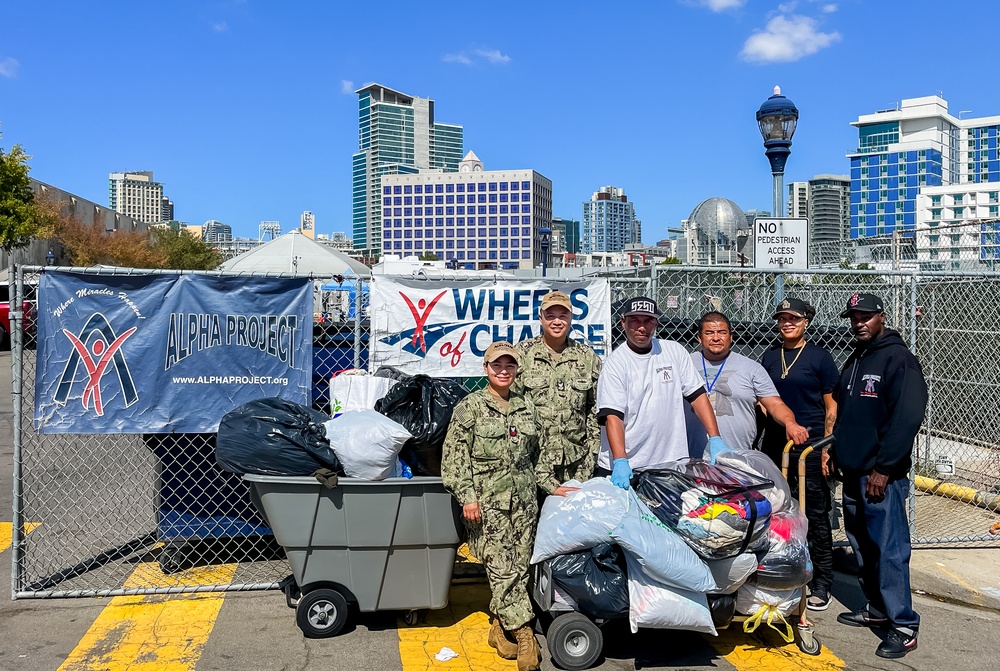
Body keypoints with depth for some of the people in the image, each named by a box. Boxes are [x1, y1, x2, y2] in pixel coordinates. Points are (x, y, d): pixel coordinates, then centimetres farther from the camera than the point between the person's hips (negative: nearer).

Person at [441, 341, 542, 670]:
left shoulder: (526, 408, 13)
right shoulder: (470, 406, -2)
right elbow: (455, 455, -6)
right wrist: (467, 496, -12)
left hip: (523, 501, 5)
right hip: (487, 503, -5)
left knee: (519, 567, 4)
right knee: (502, 568, -8)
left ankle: (501, 630, 18)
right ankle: (524, 634, -4)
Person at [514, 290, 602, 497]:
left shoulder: (588, 357, 7)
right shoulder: (522, 354, 1)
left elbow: (595, 412, 10)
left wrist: (586, 469, 3)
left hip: (575, 464, 2)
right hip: (531, 461, -1)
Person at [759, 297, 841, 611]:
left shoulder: (819, 357, -2)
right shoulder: (769, 357, 11)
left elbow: (832, 408, -2)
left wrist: (828, 447, -10)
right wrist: (759, 440, 13)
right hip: (774, 445, 5)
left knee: (815, 515, 0)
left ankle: (821, 584, 10)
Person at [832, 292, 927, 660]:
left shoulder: (898, 359, -11)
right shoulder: (854, 360, 16)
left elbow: (907, 418, -19)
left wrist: (883, 468, -20)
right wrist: (837, 453, 17)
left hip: (882, 476, -8)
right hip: (853, 472, 8)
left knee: (889, 549, -7)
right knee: (862, 546, 14)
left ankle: (904, 627, 0)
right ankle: (877, 609, 27)